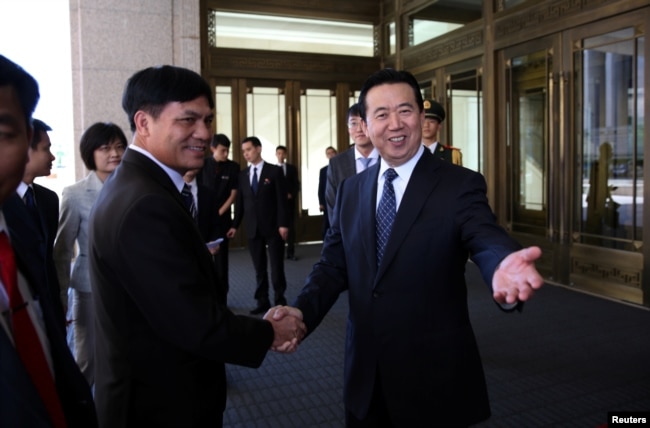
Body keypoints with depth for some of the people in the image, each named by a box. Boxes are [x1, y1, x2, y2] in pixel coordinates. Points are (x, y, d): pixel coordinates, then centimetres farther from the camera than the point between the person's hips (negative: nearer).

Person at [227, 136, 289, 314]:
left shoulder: (275, 171, -2)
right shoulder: (242, 175, 10)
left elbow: (282, 199, -6)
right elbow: (240, 202, 11)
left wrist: (283, 224, -13)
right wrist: (235, 225, 6)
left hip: (273, 227, -4)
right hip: (253, 228, 4)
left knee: (277, 266, 2)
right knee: (259, 268, 8)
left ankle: (280, 301, 13)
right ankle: (263, 301, 15)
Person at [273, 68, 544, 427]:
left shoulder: (460, 185, -9)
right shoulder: (350, 191, 4)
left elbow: (487, 241, -26)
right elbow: (333, 265, 3)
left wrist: (503, 267, -50)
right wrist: (301, 311, -17)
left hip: (435, 374, -3)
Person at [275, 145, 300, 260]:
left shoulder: (292, 168, 11)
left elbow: (297, 185, 6)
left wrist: (291, 195, -10)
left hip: (290, 201, 1)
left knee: (291, 226, 1)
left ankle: (291, 252, 5)